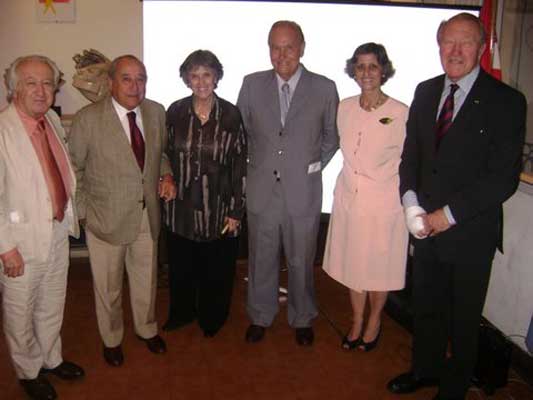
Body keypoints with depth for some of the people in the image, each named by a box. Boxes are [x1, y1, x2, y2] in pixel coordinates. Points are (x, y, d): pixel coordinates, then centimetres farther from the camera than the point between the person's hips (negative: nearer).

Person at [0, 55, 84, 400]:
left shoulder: (54, 120, 3)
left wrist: (71, 216, 13)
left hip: (59, 232, 7)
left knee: (53, 306, 24)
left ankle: (52, 359, 46)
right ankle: (29, 371, 38)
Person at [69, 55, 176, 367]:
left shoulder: (157, 112, -3)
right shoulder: (88, 118, -16)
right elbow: (73, 169, -7)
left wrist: (167, 174, -5)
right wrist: (83, 212, -8)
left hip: (148, 215, 4)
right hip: (107, 219, -3)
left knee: (146, 279, 21)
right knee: (108, 286, 16)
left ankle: (147, 328, 47)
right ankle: (112, 339, 41)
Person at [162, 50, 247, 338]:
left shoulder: (231, 114, -9)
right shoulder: (175, 112, -3)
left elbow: (240, 165, -7)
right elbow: (166, 157, 6)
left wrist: (236, 211, -8)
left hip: (218, 207, -2)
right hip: (181, 206, 2)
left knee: (217, 268, 13)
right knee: (181, 265, 17)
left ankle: (212, 318, 37)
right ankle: (181, 312, 42)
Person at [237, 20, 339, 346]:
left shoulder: (325, 88, -4)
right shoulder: (252, 84, 0)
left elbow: (332, 136, 8)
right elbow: (241, 131, 12)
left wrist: (314, 166, 5)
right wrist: (255, 163, 8)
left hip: (303, 193, -1)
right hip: (261, 190, 1)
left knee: (301, 262, 13)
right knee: (261, 260, 15)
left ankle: (302, 319, 35)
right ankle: (261, 316, 36)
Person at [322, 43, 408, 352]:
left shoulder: (401, 113, -14)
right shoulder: (345, 108, 1)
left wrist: (408, 204, -5)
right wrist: (350, 184, 14)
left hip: (383, 202, -4)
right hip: (348, 198, 4)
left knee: (378, 268, 12)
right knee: (352, 265, 16)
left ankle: (374, 321, 36)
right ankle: (357, 321, 36)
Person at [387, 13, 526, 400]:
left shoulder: (506, 101, -12)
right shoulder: (425, 92, 5)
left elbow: (504, 178, -15)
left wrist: (448, 215, -17)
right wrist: (411, 203, -7)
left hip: (471, 232, -4)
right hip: (426, 224, 5)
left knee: (463, 317, 14)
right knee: (425, 305, 20)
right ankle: (426, 368, 45)